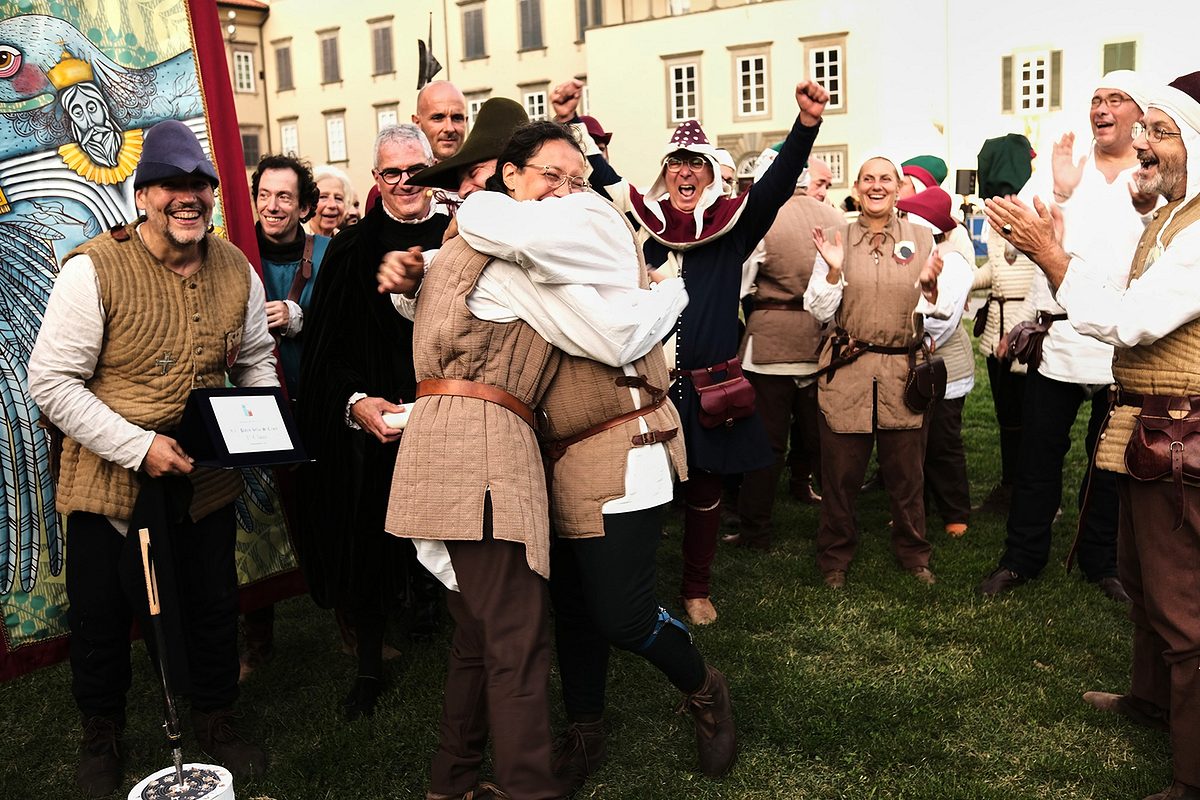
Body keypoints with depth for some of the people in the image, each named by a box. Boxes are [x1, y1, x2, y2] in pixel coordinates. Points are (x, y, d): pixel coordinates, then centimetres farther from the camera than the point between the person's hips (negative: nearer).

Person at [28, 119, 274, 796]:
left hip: (207, 480, 4)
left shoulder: (237, 269, -1)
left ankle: (217, 719, 41)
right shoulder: (95, 269, -16)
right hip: (110, 482, -3)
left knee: (213, 607, 16)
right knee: (102, 615, 14)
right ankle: (102, 734, 40)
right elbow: (51, 382, -16)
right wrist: (139, 447, -23)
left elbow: (257, 358, 13)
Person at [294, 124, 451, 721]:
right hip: (365, 428, 0)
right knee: (367, 547, 8)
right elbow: (325, 351, 1)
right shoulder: (350, 250, 3)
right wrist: (355, 402, -16)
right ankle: (369, 668, 28)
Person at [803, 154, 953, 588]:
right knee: (840, 473, 5)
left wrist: (930, 285, -16)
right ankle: (835, 557, 24)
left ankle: (913, 553, 31)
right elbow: (821, 312, -1)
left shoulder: (921, 238, 4)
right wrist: (833, 270, -16)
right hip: (847, 370, -1)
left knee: (906, 472, 10)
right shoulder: (835, 238, 1)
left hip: (903, 372, 1)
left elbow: (942, 310, 4)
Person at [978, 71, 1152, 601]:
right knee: (1039, 453, 6)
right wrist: (1059, 195, -21)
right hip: (1058, 338, 0)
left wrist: (1150, 210, -26)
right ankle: (1021, 558, 19)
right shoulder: (1064, 172, 5)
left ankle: (1101, 561, 29)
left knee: (1111, 459, 12)